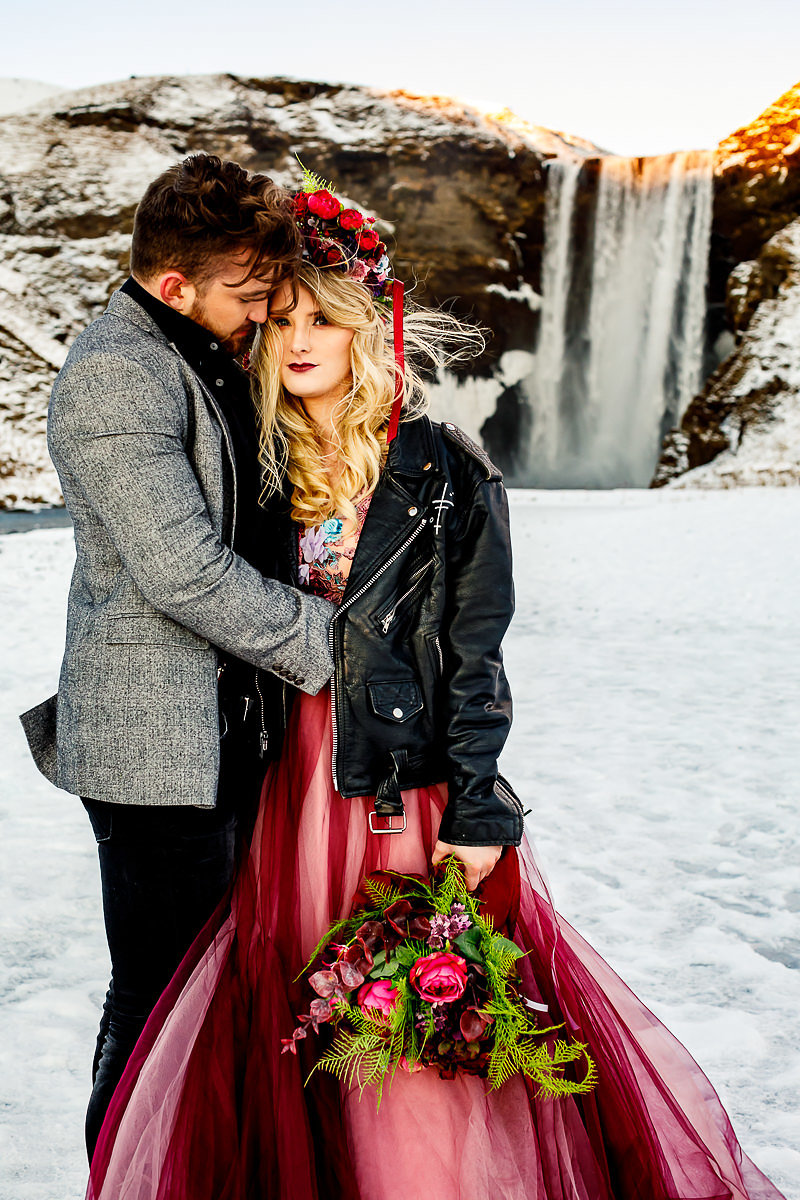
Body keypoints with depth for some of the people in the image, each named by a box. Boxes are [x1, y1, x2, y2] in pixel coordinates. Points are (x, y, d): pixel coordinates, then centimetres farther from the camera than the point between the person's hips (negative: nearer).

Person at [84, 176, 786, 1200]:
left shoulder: (444, 471, -6)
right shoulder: (265, 471, 7)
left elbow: (477, 654, -8)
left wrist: (475, 809, -13)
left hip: (415, 773, -4)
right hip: (299, 776, 4)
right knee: (295, 1014, 9)